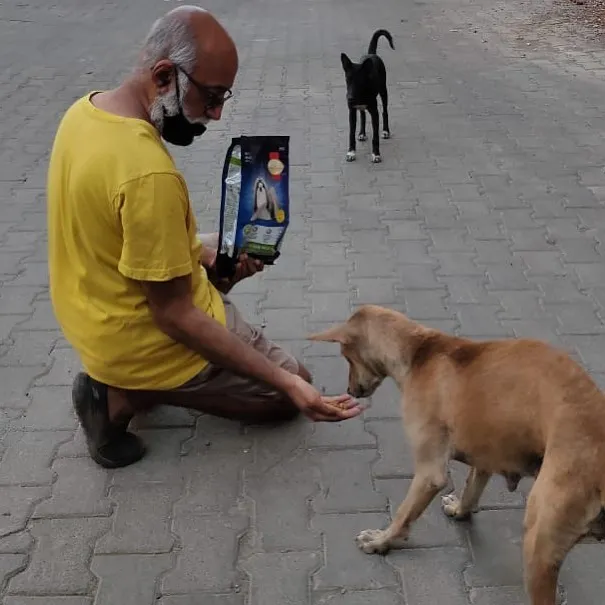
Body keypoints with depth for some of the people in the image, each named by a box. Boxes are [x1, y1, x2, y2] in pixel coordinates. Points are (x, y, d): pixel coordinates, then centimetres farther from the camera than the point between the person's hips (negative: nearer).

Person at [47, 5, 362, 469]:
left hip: (94, 314, 9)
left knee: (224, 260, 33)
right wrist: (288, 382, -29)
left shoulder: (86, 109, -4)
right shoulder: (150, 172, -33)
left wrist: (200, 251, 2)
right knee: (288, 393, 10)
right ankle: (125, 396, 0)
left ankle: (118, 378, 15)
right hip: (141, 340, -9)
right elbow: (174, 316, -28)